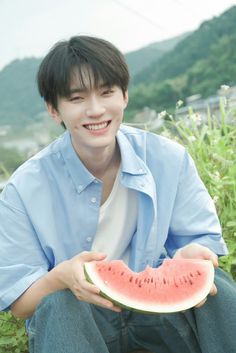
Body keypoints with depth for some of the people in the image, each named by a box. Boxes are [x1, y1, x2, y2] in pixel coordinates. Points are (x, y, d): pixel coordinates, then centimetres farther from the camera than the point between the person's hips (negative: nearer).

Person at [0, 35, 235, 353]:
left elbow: (205, 240, -4)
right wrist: (61, 277, -36)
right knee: (58, 306, -34)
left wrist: (192, 255, -30)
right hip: (77, 311, -1)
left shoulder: (170, 159, -11)